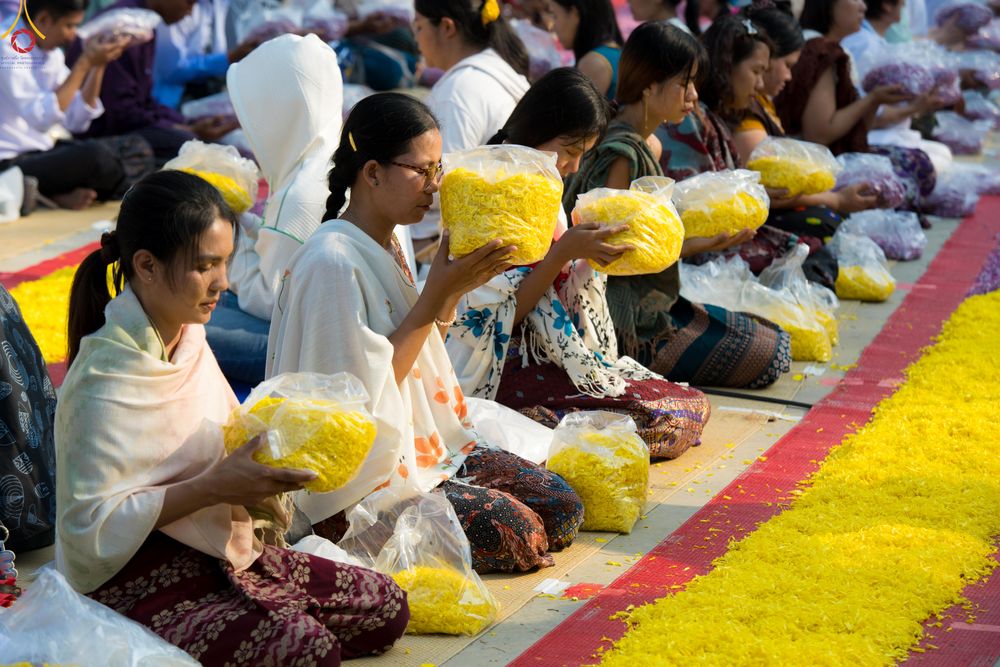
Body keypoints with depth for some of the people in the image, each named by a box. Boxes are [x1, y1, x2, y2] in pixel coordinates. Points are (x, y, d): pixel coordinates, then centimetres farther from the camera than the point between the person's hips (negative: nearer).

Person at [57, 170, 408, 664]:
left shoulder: (188, 340, 7)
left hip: (219, 549, 9)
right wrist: (214, 488, -23)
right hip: (137, 580, -9)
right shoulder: (104, 382, -19)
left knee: (386, 610, 1)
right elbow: (88, 526, -22)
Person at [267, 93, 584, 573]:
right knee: (516, 532, -19)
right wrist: (434, 296, -20)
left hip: (419, 441, 9)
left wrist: (454, 290, -1)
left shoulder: (388, 242, 9)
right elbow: (364, 392, -21)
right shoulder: (332, 263, -21)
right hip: (352, 480, -9)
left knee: (562, 507, -1)